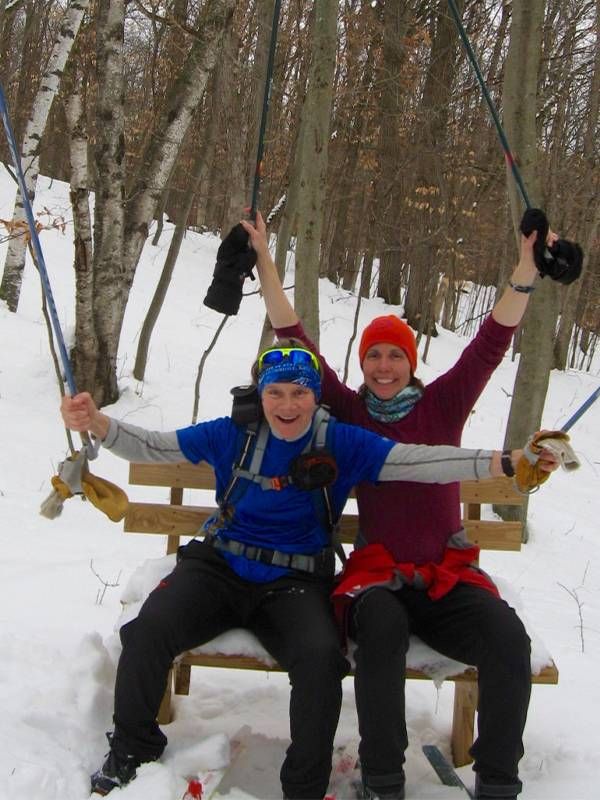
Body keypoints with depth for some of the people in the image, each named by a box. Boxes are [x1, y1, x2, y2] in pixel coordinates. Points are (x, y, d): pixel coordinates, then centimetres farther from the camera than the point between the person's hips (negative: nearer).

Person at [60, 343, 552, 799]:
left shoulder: (343, 444, -2)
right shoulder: (231, 435, 2)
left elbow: (420, 461, -10)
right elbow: (151, 447, 5)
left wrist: (504, 463, -24)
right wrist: (96, 423, -13)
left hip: (294, 583, -1)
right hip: (219, 569, 2)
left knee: (322, 658, -31)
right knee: (149, 630, -23)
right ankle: (134, 748, 6)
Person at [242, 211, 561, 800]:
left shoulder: (443, 406, 8)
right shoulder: (350, 412, 8)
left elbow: (493, 341, 1)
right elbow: (294, 339, 4)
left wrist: (527, 265, -9)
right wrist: (263, 257, 1)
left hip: (446, 576, 1)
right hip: (377, 573, -1)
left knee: (510, 640, -27)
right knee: (381, 629, -36)